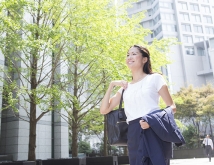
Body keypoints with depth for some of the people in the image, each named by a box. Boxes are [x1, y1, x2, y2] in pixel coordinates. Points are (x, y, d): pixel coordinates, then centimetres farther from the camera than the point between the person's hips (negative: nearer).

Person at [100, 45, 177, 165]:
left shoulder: (155, 78, 6)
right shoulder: (125, 87, 19)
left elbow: (172, 107, 1)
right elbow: (104, 110, 15)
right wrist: (112, 85, 8)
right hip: (134, 135, 5)